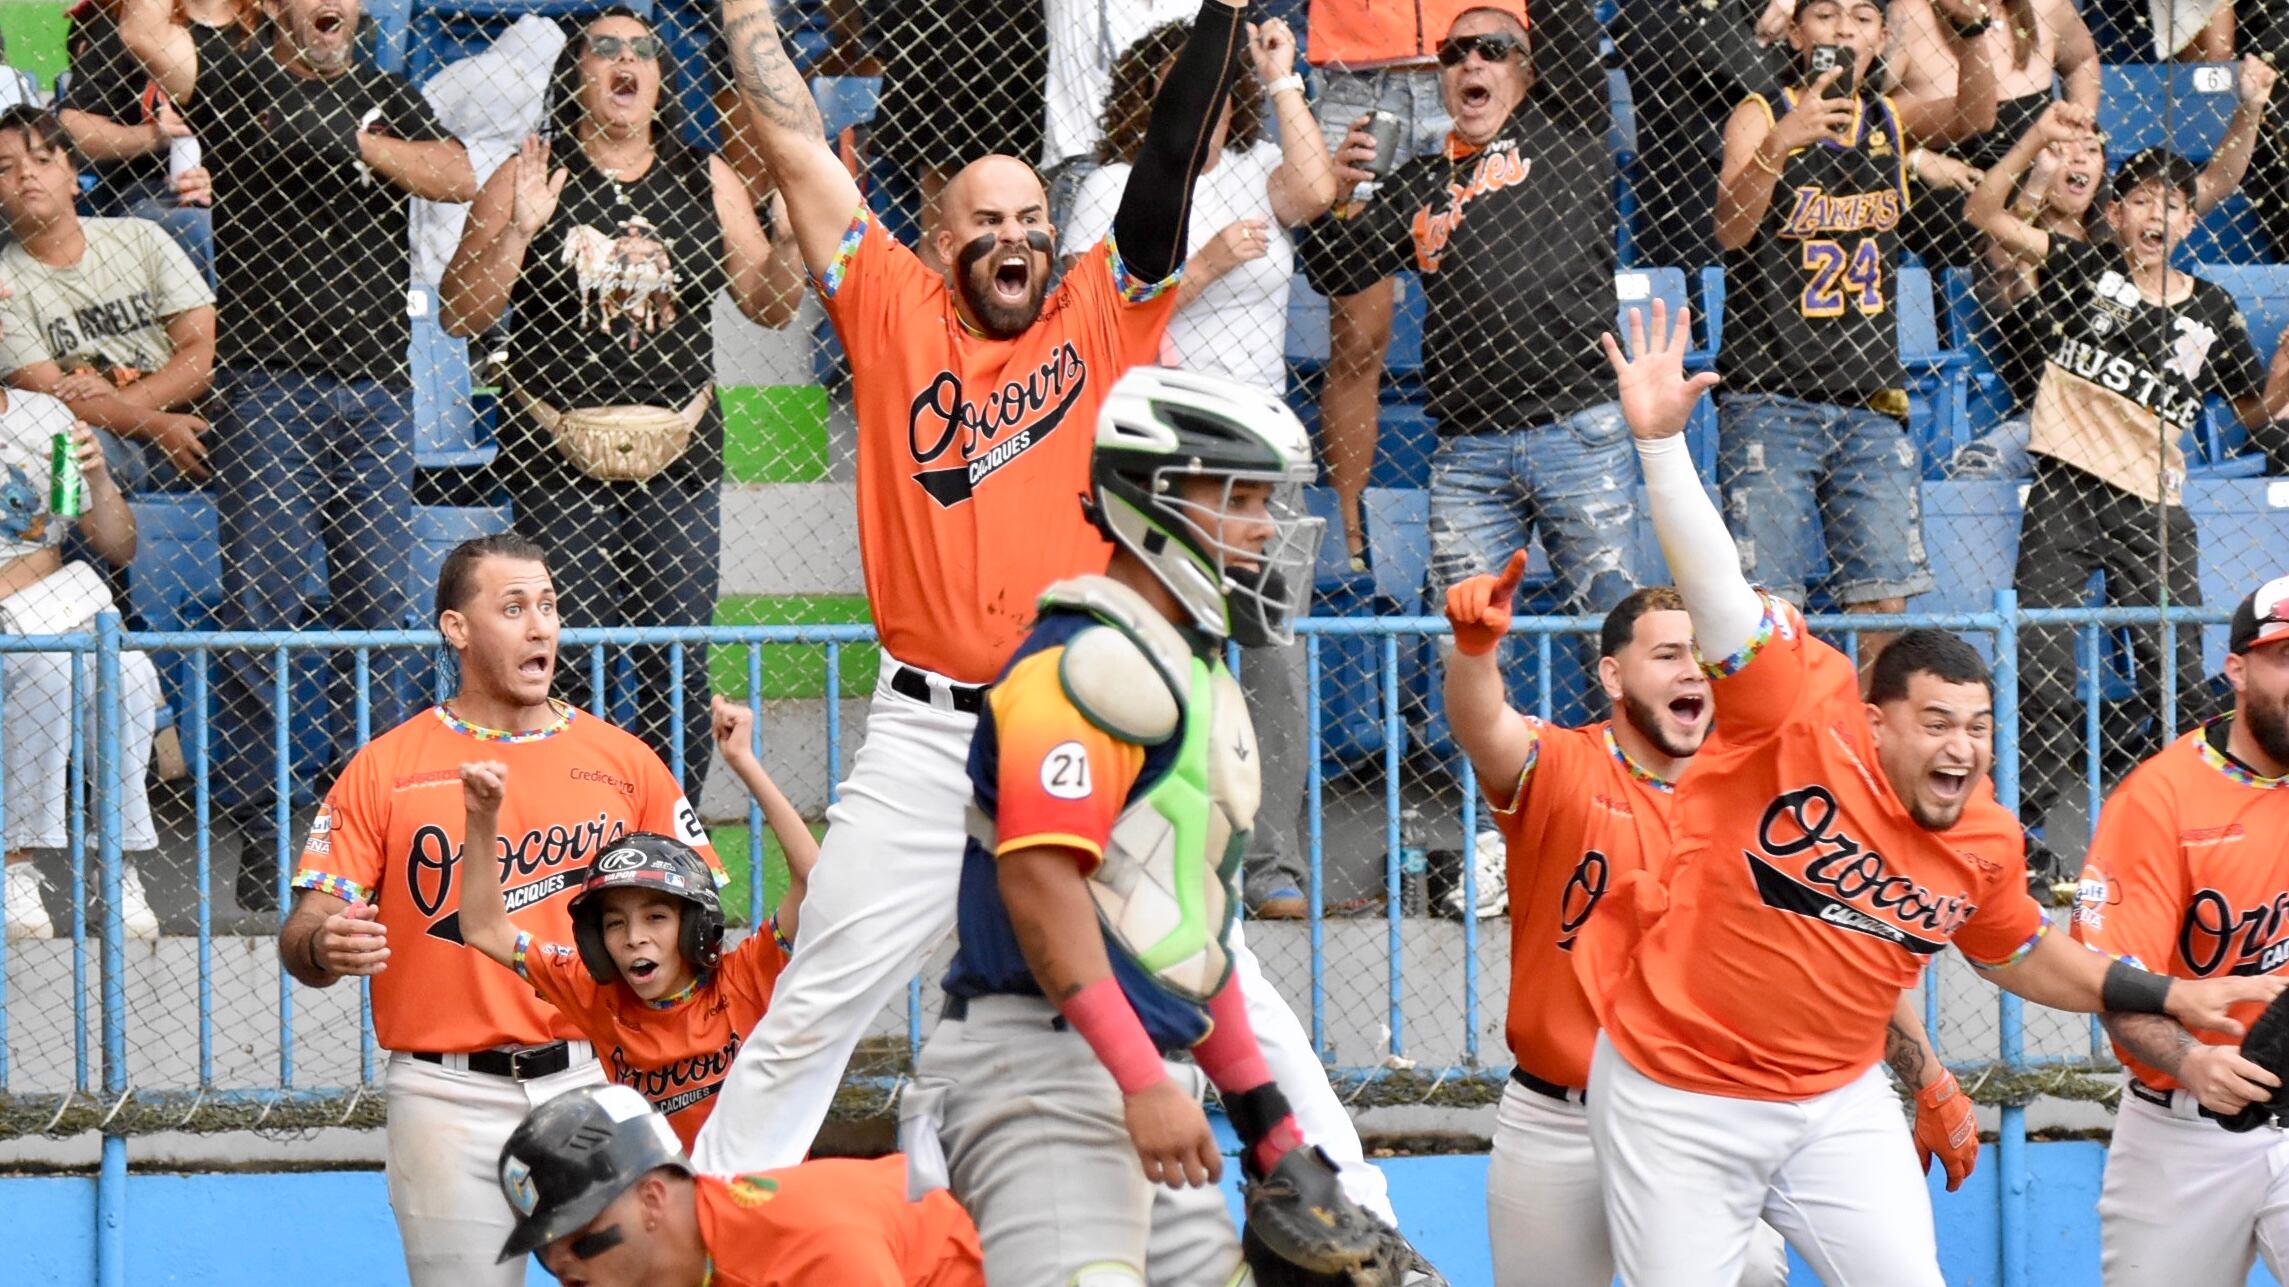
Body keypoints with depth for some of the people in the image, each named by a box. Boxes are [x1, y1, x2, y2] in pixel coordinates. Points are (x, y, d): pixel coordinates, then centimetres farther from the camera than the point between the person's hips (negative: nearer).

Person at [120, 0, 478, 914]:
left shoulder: (387, 100, 16)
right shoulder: (235, 76, 6)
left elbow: (458, 178, -1)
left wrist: (359, 143, -14)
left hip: (377, 390, 3)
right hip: (267, 384, -3)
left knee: (382, 613, 3)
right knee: (260, 612, -6)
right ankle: (263, 834, -2)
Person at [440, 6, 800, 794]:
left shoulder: (706, 183, 11)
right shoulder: (527, 181, 2)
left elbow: (769, 307, 12)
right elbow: (459, 316, -3)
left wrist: (795, 238, -7)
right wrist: (514, 233, -18)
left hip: (678, 459, 2)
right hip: (558, 460, -2)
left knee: (676, 667, 1)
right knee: (565, 669, -5)